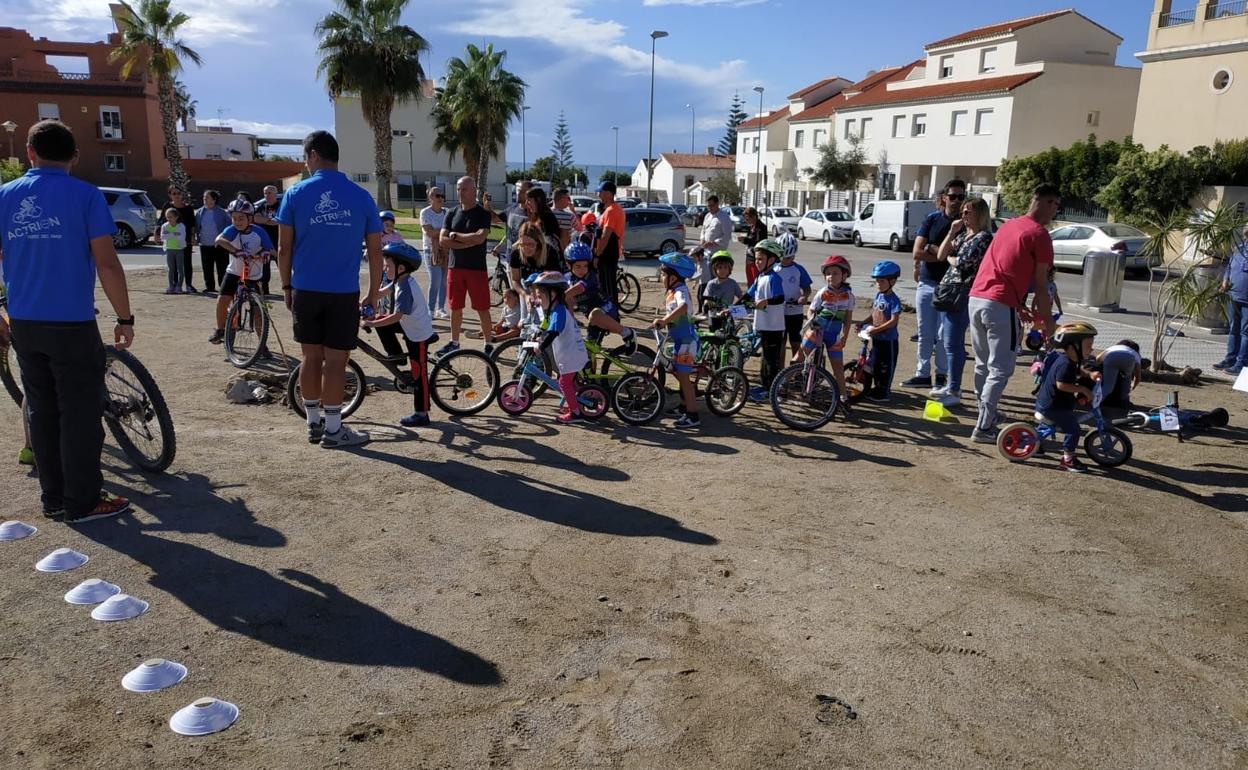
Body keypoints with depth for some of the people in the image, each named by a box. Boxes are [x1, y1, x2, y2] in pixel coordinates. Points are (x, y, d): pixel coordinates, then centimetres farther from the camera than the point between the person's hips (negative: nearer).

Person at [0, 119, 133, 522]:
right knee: (80, 413, 2)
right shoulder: (85, 195, -7)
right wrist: (125, 318, -5)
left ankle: (53, 498, 20)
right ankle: (83, 502, 7)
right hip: (72, 324, -5)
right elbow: (106, 263, -13)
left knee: (42, 412, 13)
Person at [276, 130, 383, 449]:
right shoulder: (361, 196, -1)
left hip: (305, 290, 2)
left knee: (311, 356, 12)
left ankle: (314, 423, 21)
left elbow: (284, 248, -1)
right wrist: (373, 293, 9)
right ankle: (333, 429, 7)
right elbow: (375, 250, 1)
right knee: (335, 360, 2)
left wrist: (286, 285, 12)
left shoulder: (296, 194, -2)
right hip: (344, 293, -1)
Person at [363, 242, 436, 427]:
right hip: (411, 326, 9)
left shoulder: (405, 289, -26)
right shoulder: (403, 280, 3)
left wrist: (370, 324, -25)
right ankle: (396, 354, 16)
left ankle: (421, 415, 5)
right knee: (379, 320, 5)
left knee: (419, 374, -3)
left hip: (419, 335, -9)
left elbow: (397, 316, -29)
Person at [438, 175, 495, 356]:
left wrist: (455, 236, -9)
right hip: (455, 267, 5)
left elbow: (480, 237, -20)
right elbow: (442, 240, -1)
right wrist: (468, 243, -11)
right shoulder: (452, 213, 9)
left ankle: (488, 344, 9)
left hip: (477, 268, -4)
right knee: (455, 307, 11)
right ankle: (454, 342, 22)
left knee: (482, 309, -1)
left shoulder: (483, 214, -4)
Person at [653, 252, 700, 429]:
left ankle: (693, 416, -5)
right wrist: (663, 319, 7)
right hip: (680, 339, 10)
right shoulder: (674, 292, 12)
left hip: (686, 340, -10)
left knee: (683, 376, -8)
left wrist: (664, 320, -43)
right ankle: (684, 407, 34)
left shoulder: (681, 292, -20)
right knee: (679, 373, 20)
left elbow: (683, 307, -42)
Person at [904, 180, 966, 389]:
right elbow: (917, 252, -5)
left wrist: (932, 249, -12)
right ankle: (923, 374, 16)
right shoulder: (932, 219, 5)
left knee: (943, 335, -1)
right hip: (926, 283, 3)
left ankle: (942, 375, 11)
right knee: (925, 334, 8)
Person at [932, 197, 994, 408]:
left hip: (962, 296, -9)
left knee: (953, 344, -7)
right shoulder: (963, 234, 15)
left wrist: (950, 258, 4)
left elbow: (962, 264, -16)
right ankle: (951, 384, 26)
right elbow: (941, 255, 9)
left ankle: (954, 392, -1)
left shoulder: (983, 238, -10)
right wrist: (952, 232, 2)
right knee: (947, 341, 15)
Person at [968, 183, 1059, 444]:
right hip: (1000, 305, -8)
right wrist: (1047, 320, 6)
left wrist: (1019, 307, 28)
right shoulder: (1039, 235, -4)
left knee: (983, 365, 18)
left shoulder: (1008, 226, 20)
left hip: (976, 298, 8)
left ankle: (987, 416, 30)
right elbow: (1039, 285, -4)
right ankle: (983, 427, -2)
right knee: (1000, 370, -1)